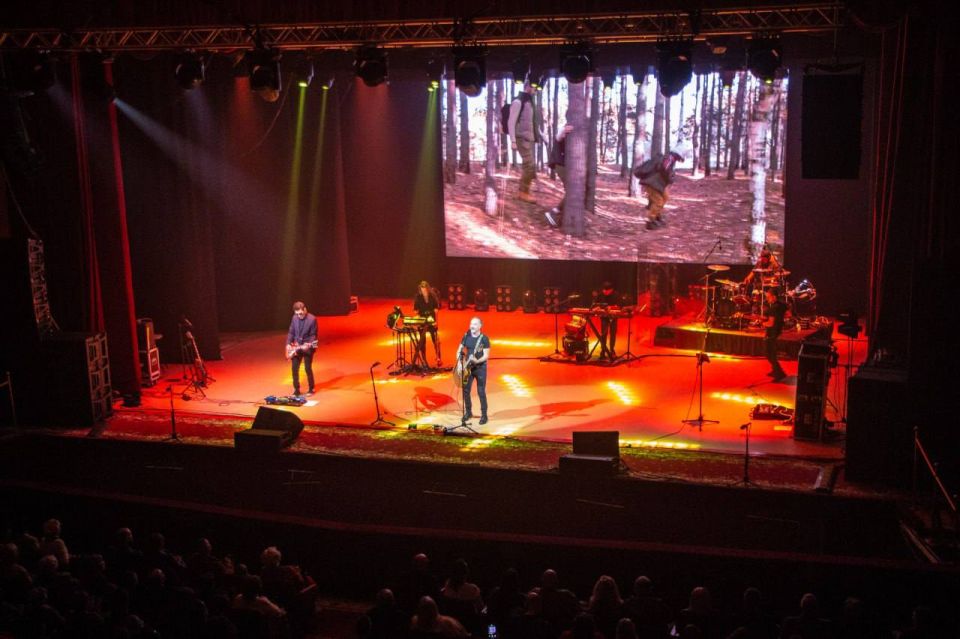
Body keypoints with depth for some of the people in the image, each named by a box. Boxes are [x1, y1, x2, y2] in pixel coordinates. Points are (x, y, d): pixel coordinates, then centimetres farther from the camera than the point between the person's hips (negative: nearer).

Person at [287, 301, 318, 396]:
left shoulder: (312, 319, -14)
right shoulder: (294, 318, 0)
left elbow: (313, 335, -10)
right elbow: (291, 332, 8)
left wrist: (308, 345, -22)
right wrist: (288, 343, -4)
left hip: (308, 347, -5)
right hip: (296, 347, 5)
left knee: (308, 368, -1)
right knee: (294, 369, 2)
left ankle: (311, 388, 16)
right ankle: (296, 390, 11)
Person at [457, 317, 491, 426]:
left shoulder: (484, 339, -11)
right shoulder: (466, 336, 1)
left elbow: (486, 355, -13)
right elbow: (460, 350, 7)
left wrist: (477, 361, -30)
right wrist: (459, 363, -7)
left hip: (480, 367, -4)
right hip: (468, 367, 4)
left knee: (481, 392, -3)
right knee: (466, 390, 7)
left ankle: (484, 415, 6)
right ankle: (468, 412, 23)